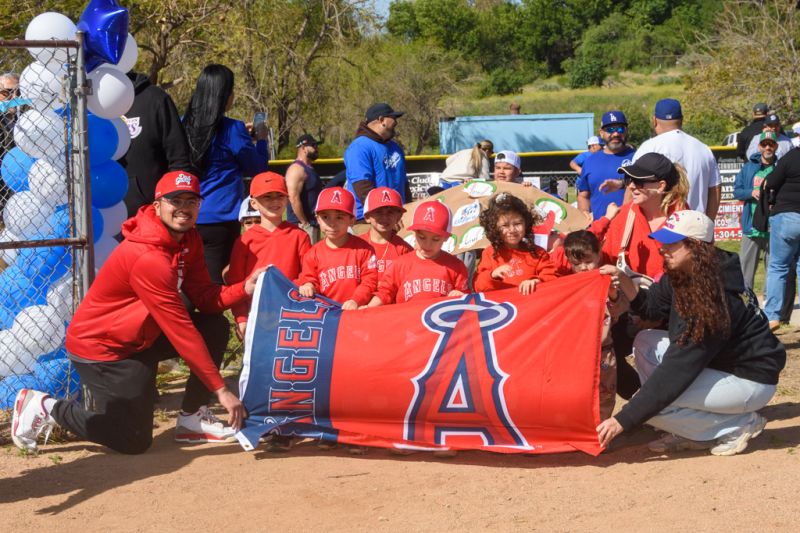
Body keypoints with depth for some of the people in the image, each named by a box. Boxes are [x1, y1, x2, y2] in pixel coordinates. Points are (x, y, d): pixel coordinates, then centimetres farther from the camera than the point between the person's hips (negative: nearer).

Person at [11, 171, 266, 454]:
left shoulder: (188, 239, -1)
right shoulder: (148, 258, -30)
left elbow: (205, 298, -4)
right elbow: (180, 330, -29)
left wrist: (245, 288, -25)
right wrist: (220, 388, -27)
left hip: (140, 337, 9)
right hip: (98, 344, -9)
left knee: (216, 327, -3)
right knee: (134, 440, -7)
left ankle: (192, 418, 6)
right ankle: (47, 407, 8)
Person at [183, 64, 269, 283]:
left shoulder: (185, 125, 3)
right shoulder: (232, 130, -11)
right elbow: (258, 168, 1)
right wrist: (261, 139, 17)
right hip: (220, 220, -5)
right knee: (215, 282, 0)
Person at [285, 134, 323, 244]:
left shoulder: (309, 169, 19)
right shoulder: (297, 169, -13)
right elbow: (294, 199, -22)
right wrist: (305, 223, -20)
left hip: (313, 223, 11)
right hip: (302, 224, -11)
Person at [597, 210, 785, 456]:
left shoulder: (714, 299, -30)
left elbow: (676, 371, -30)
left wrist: (623, 420, -30)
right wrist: (624, 282, -17)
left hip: (751, 380, -10)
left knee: (654, 405, -21)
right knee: (646, 342, 4)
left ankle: (741, 424, -4)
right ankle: (692, 433, 3)